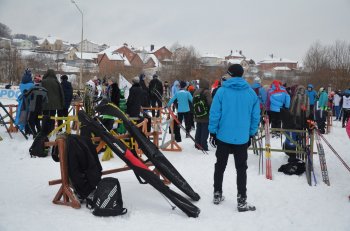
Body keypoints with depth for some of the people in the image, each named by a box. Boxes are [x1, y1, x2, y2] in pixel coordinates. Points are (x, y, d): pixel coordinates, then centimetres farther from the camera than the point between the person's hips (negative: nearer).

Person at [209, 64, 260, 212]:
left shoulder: (222, 91, -8)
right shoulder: (251, 92, -1)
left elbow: (214, 113, -9)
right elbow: (256, 116, 2)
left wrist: (213, 132, 0)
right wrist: (251, 134, 12)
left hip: (223, 137, -1)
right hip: (242, 138, 1)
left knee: (220, 166, 16)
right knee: (241, 169, 9)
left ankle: (217, 195, 24)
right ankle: (241, 201, 10)